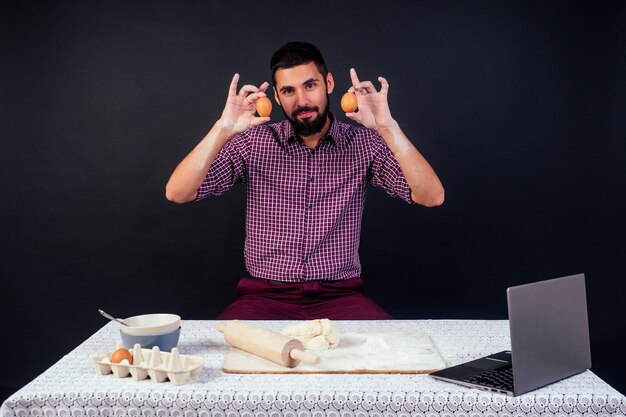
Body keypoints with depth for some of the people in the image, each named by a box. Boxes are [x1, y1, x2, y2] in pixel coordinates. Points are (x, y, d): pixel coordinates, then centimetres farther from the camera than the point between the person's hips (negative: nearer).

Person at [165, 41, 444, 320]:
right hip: (265, 295, -1)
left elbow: (431, 197, -11)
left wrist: (387, 127, -21)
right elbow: (177, 193, -8)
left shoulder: (363, 143, 1)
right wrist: (223, 130, -21)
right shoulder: (253, 143, 1)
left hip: (340, 296, 1)